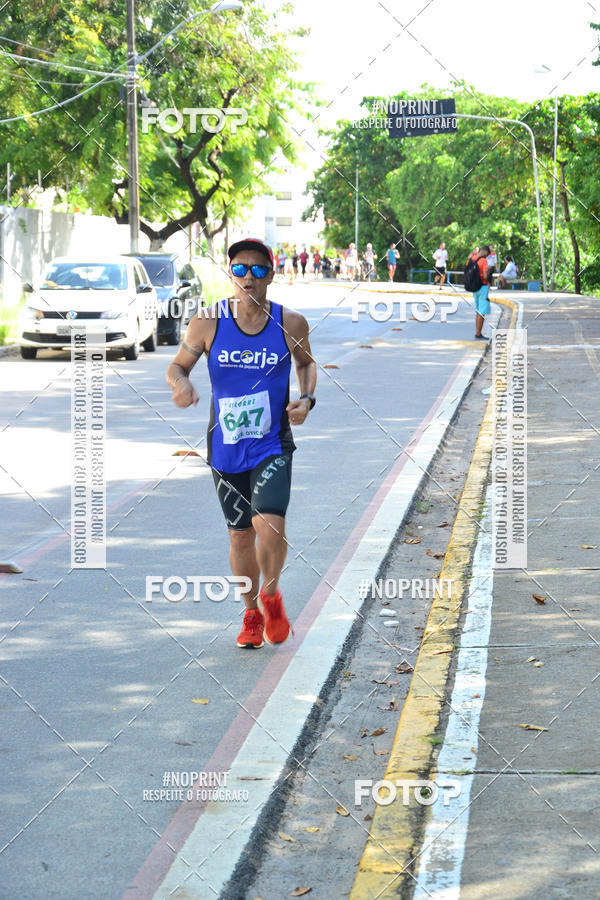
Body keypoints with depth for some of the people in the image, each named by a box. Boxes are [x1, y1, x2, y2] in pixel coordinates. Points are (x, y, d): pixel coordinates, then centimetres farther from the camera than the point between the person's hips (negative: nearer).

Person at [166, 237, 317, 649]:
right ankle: (252, 614, 35)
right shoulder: (208, 322, -6)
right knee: (241, 536, 11)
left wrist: (307, 399, -3)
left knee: (268, 523, -21)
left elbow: (306, 363, 14)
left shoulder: (291, 323, -5)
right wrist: (181, 384, -19)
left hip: (272, 446, -1)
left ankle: (271, 595, 9)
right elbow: (178, 365, 4)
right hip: (226, 448, 1)